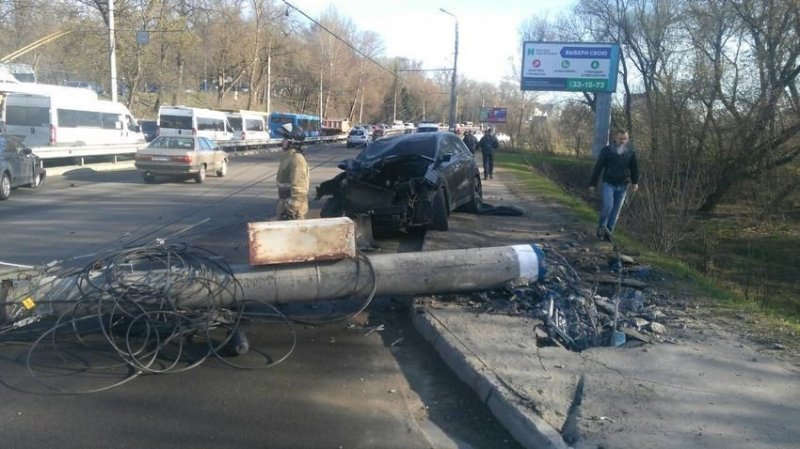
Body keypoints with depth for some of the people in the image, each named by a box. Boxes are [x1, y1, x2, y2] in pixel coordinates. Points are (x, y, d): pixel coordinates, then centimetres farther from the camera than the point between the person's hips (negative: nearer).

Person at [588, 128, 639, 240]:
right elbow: (598, 167, -3)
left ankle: (608, 232, 13)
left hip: (622, 186, 3)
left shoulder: (630, 151, 2)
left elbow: (634, 167, 10)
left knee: (616, 210, 4)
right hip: (608, 184, -3)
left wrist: (635, 182, -3)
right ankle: (602, 226, 1)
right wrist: (592, 184, -5)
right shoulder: (606, 150, -5)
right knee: (608, 205, -20)